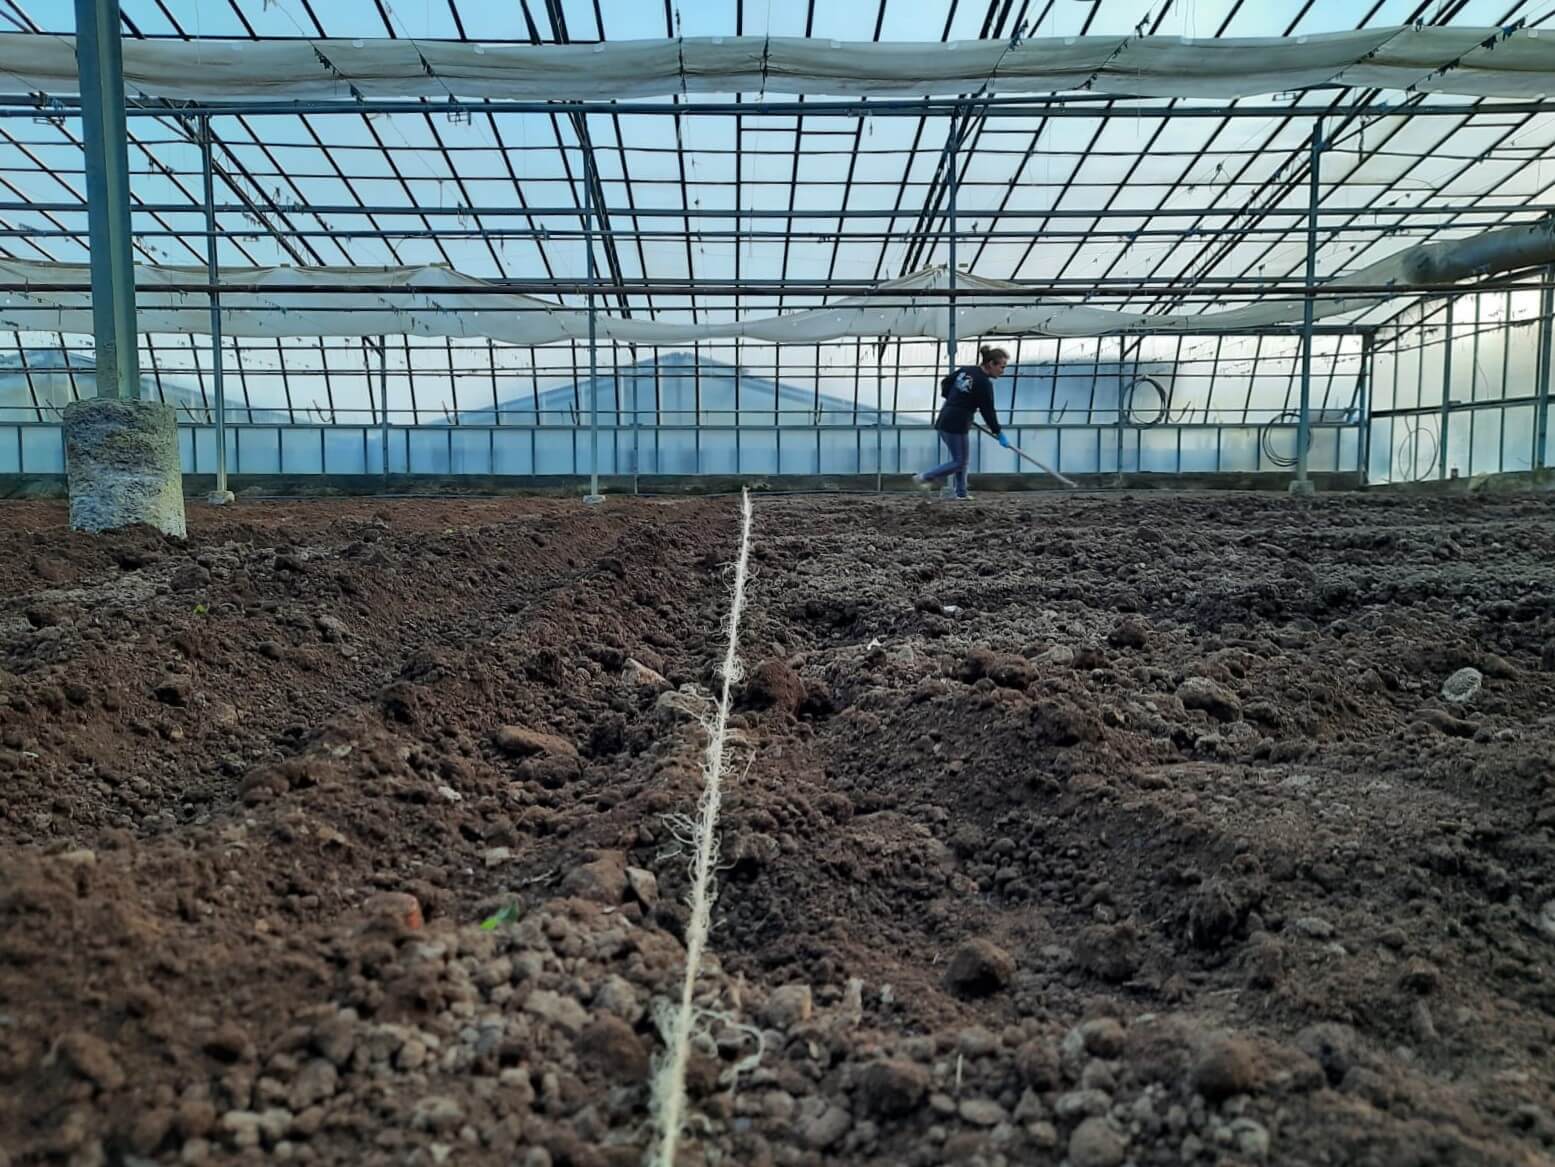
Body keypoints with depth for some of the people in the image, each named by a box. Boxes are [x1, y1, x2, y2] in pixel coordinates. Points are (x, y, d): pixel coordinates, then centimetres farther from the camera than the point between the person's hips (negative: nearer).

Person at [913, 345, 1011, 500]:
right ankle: (924, 478, -1)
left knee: (961, 459, 17)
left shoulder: (966, 370, 7)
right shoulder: (984, 383, -15)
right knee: (959, 462, 2)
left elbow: (945, 383, 16)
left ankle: (960, 493, 20)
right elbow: (988, 411, -13)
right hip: (957, 425, -9)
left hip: (945, 420, 9)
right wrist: (999, 434, -5)